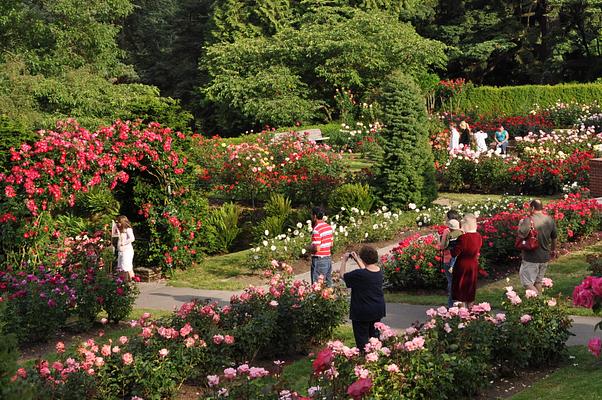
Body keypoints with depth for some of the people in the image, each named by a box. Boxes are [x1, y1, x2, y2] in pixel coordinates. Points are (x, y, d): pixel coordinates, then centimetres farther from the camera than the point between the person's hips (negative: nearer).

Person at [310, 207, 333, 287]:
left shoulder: (316, 230, -18)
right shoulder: (329, 227, 8)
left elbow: (317, 248, -22)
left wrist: (310, 250, -4)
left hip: (319, 260, -8)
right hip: (328, 258, 8)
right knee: (328, 284, 14)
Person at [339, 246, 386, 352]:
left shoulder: (358, 275, -24)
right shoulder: (379, 271, -4)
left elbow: (343, 275, -8)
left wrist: (344, 261, 5)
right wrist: (357, 260, 19)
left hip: (362, 312, -7)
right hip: (378, 310, 7)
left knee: (361, 337, 4)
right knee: (374, 335, 20)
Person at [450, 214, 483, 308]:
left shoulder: (463, 238, -24)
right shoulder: (478, 236, -5)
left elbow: (454, 253, -20)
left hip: (462, 266, -6)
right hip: (474, 266, 6)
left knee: (460, 290, 7)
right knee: (470, 290, 17)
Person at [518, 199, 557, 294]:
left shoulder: (529, 220, -18)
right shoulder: (550, 220, 3)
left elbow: (522, 235, -26)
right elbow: (554, 237, 15)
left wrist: (520, 223, -6)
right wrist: (553, 250, 32)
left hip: (531, 258, -7)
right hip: (545, 257, 7)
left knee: (527, 283, -2)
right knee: (538, 282, 19)